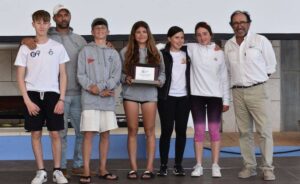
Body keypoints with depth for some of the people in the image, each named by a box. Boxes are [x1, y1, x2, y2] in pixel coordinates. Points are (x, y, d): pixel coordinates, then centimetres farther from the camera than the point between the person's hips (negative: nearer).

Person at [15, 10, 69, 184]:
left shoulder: (58, 47, 3)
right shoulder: (26, 48, 2)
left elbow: (63, 75, 5)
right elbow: (20, 77, 2)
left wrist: (61, 99, -4)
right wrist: (27, 101, -7)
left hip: (52, 94, 0)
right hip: (33, 95, 0)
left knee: (55, 133, 0)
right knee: (36, 133, 4)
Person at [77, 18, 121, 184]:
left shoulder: (113, 53, 11)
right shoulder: (85, 51, 5)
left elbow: (116, 76, 1)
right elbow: (81, 75, -2)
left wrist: (99, 87, -14)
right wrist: (96, 91, -13)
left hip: (108, 100, 3)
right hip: (90, 99, -3)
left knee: (105, 134, 7)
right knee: (88, 134, -6)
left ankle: (103, 169, 15)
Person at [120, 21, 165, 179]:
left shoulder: (155, 53, 10)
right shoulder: (125, 52, 5)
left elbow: (162, 72, 11)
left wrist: (159, 81, -9)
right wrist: (126, 79, -15)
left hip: (149, 93, 1)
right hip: (130, 93, -1)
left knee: (149, 130, 2)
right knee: (132, 130, 3)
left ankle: (149, 168, 7)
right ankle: (133, 168, 9)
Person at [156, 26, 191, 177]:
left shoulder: (188, 53, 12)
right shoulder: (162, 54, 1)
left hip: (184, 97, 3)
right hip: (167, 97, -3)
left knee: (181, 131, 4)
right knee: (166, 131, -3)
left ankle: (178, 165, 12)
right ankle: (163, 165, 5)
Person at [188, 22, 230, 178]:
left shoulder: (219, 52, 6)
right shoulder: (192, 49, 4)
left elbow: (224, 77, 7)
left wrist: (226, 100, 4)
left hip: (215, 96, 1)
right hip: (197, 95, 0)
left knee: (214, 130, -1)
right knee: (199, 130, 0)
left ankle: (215, 165, 4)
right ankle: (198, 165, 6)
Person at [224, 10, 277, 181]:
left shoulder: (260, 41, -3)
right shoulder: (228, 45, 8)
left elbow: (271, 65, 3)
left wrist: (258, 79, 6)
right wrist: (239, 80, 10)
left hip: (256, 90, -4)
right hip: (238, 92, 4)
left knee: (264, 131, -5)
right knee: (245, 132, 7)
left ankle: (268, 168, 1)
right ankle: (250, 166, 14)